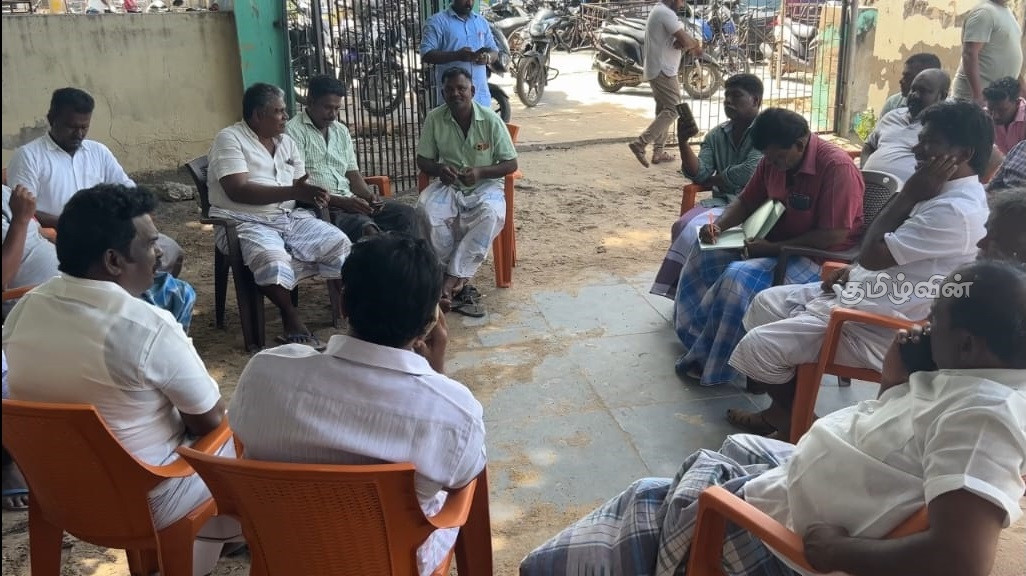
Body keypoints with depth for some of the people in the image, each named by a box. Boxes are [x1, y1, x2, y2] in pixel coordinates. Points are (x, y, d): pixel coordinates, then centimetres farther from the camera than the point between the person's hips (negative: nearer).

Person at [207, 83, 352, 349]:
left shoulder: (286, 141, 15)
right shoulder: (229, 138, -7)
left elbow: (301, 186, 14)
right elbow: (238, 191, -20)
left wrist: (315, 195, -13)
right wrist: (292, 191, -27)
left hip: (290, 217, 7)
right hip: (245, 222, -6)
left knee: (340, 244, -13)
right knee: (273, 258, -36)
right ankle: (292, 322, -15)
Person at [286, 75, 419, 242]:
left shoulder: (341, 131, 19)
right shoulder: (294, 131, -4)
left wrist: (369, 195, -2)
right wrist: (341, 202, -19)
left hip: (350, 201, 7)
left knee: (406, 213, -11)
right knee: (367, 229, -35)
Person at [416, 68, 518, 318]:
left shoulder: (491, 120, -10)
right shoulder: (434, 118, -4)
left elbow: (511, 164, -5)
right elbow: (423, 160, 4)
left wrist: (481, 172, -22)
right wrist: (439, 169, -20)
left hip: (485, 185, -2)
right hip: (448, 185, 2)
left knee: (492, 214, -36)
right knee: (426, 209, -31)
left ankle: (451, 280, -29)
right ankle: (460, 280, -20)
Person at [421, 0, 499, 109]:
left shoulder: (482, 21, 16)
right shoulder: (437, 21, -1)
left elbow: (494, 51, 19)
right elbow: (426, 54, -9)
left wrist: (487, 57, -7)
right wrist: (456, 55, -22)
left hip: (480, 94, 5)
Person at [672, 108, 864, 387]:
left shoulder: (836, 166, -24)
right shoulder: (773, 160, -1)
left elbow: (833, 235, -27)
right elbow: (746, 201, 12)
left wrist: (773, 248, -25)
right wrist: (719, 225, -9)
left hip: (820, 257, -9)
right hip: (774, 243, 9)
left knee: (740, 279, -29)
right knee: (704, 253, 6)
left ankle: (712, 363, -12)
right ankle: (696, 334, 14)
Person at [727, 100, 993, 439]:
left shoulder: (957, 211, -25)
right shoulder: (950, 193, 8)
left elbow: (872, 255, -24)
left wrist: (908, 195, -17)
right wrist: (853, 271, 5)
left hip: (878, 329, -11)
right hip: (865, 295, 11)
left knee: (757, 345, -15)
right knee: (767, 303, 14)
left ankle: (791, 418, 12)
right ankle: (783, 409, 20)